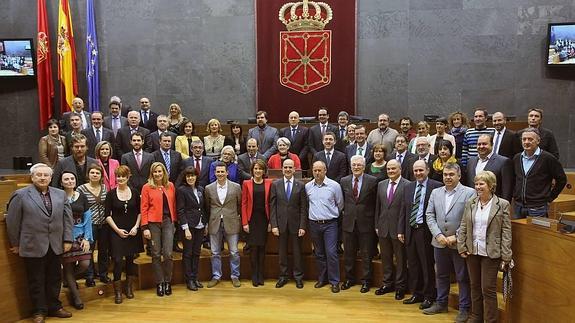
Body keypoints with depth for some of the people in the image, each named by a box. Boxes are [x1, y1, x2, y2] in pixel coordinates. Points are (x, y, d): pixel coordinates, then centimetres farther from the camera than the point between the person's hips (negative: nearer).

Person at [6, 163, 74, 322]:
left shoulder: (60, 194, 7)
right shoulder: (20, 195, -4)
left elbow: (67, 218, 7)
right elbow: (12, 221, -1)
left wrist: (67, 240, 2)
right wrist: (15, 244, 1)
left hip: (55, 246, 4)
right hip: (32, 247, -3)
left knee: (54, 279, 12)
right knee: (36, 281, 7)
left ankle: (54, 307, 27)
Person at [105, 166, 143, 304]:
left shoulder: (135, 193, 2)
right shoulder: (111, 194, -2)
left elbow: (139, 212, 7)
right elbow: (107, 215, -1)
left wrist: (136, 227, -5)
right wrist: (117, 229, -8)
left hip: (132, 232, 2)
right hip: (116, 232, -2)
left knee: (130, 259, 9)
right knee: (118, 261, -6)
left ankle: (129, 288, 25)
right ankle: (117, 291, 7)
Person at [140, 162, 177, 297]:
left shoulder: (170, 186, 8)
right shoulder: (147, 187, -1)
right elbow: (143, 208, -2)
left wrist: (174, 221, 8)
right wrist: (145, 227, -7)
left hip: (168, 221, 2)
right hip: (153, 223, -2)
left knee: (168, 254, -3)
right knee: (156, 254, 5)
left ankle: (167, 282, 15)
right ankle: (159, 283, 18)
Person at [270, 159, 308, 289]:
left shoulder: (301, 185, 0)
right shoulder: (275, 184, 2)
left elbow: (303, 208, -1)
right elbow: (272, 206, 0)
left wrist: (302, 226, -7)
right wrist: (274, 225, -6)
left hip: (296, 224, -1)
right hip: (281, 223, 1)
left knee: (297, 252, 8)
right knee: (282, 252, 10)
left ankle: (298, 277, 22)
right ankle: (283, 276, 23)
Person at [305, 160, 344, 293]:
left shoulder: (334, 185, -6)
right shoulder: (308, 186, 1)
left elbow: (340, 204, 5)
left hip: (330, 224, -3)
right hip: (314, 224, 3)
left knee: (331, 253, -7)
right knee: (319, 253, 13)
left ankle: (334, 281, 5)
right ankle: (322, 279, 25)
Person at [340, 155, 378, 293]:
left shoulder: (372, 181, -4)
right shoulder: (344, 181, 5)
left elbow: (376, 202, -2)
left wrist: (375, 221, -4)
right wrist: (344, 213, 4)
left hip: (366, 223, -3)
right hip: (348, 222, 3)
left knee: (366, 255, 7)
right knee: (348, 254, 13)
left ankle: (366, 281, 20)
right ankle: (349, 279, 28)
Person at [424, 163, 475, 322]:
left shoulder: (469, 193, -7)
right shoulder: (435, 192, 8)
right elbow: (429, 215, 4)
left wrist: (456, 237, -15)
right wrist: (438, 235, -8)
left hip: (459, 243, -4)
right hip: (439, 242, 4)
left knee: (463, 277, 7)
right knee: (441, 275, 16)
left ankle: (464, 309, 20)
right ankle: (441, 303, 31)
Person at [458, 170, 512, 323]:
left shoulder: (502, 205, -6)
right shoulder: (470, 203, 5)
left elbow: (506, 232, -6)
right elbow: (463, 227, 9)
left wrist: (505, 256, -9)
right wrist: (462, 247, 2)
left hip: (490, 253, -4)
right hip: (472, 252, 4)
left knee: (488, 289, 1)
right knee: (475, 287, 15)